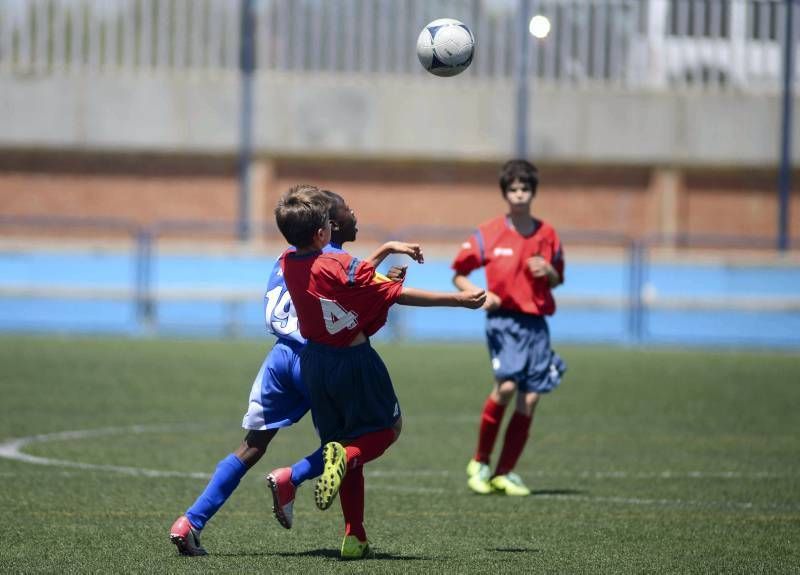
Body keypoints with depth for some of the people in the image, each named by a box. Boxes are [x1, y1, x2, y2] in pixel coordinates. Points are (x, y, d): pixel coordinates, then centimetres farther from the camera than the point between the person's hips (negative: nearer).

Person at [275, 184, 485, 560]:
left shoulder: (287, 264, -2)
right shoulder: (341, 266, -21)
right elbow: (400, 295, -16)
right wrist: (459, 300, -10)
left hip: (315, 362, 6)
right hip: (354, 361, -6)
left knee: (344, 445, 15)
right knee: (388, 427, 16)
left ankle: (354, 537, 10)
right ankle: (347, 456, -19)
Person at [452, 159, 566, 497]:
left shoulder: (547, 234, 11)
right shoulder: (489, 234, 1)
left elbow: (557, 280, 22)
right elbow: (458, 275, 8)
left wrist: (548, 272, -2)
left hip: (536, 323, 4)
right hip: (503, 319, -4)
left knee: (530, 399, -2)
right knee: (507, 386, -22)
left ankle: (504, 473, 7)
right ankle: (480, 463, -6)